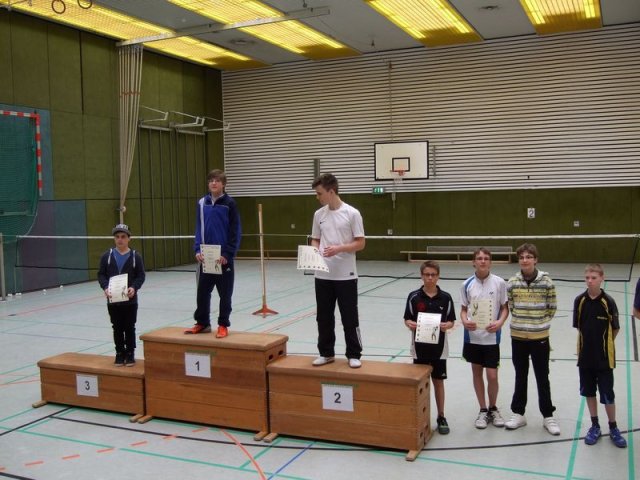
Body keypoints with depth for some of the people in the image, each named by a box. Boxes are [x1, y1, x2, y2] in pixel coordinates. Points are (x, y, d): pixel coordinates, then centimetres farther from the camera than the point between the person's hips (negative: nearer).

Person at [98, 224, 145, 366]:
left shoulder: (135, 256, -3)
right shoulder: (107, 256, 2)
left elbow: (141, 276, -3)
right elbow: (101, 274, 2)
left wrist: (134, 288, -20)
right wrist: (105, 287, -15)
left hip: (130, 299, -1)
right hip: (113, 299, 1)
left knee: (129, 327, 7)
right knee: (117, 328, 10)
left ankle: (130, 353, 19)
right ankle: (120, 353, 22)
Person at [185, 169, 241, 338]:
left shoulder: (230, 203, -6)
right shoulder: (202, 203, 6)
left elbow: (235, 232, -7)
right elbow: (199, 228, 9)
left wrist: (228, 254, -14)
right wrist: (198, 250, -3)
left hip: (224, 256, -4)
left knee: (225, 294, 5)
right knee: (202, 292, 9)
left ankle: (223, 325, 16)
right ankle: (202, 323, 24)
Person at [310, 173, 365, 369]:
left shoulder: (352, 213, -8)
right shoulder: (318, 214, 7)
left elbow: (360, 243, -7)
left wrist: (339, 248, -21)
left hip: (345, 276, -5)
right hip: (323, 275, 5)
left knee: (349, 317, 3)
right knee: (324, 317, 11)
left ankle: (354, 355, 15)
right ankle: (326, 353, 24)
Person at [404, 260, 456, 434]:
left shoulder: (445, 297, -3)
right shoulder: (414, 296, -4)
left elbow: (451, 321, 2)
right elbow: (407, 319, 0)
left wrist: (446, 326, -19)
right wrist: (410, 324, -21)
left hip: (438, 346, 0)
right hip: (420, 346, 0)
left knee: (438, 381, 9)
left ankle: (441, 417, 22)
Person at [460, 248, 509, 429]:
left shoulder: (499, 283, -6)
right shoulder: (467, 284, -1)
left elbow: (505, 307, 1)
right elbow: (463, 309, 6)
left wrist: (500, 322, -17)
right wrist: (465, 322, -14)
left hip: (491, 337, -2)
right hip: (472, 336, 2)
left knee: (492, 376, 0)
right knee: (477, 373, 12)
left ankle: (493, 409, 26)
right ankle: (483, 410, 28)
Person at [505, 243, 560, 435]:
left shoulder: (546, 281, -9)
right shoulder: (512, 282, -3)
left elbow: (552, 308, 1)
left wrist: (541, 323, 5)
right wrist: (521, 321, 5)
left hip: (540, 337, -2)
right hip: (518, 337, 2)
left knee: (542, 378, 8)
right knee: (520, 377, 14)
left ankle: (548, 416, 21)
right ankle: (518, 414, 26)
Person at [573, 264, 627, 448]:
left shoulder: (608, 301, -12)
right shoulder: (580, 300, -4)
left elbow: (615, 328, -3)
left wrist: (604, 343, 4)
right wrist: (590, 341, 2)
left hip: (604, 357, -3)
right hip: (585, 356, 3)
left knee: (607, 394, 4)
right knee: (589, 391, 13)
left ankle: (613, 428, 23)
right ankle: (595, 426, 28)